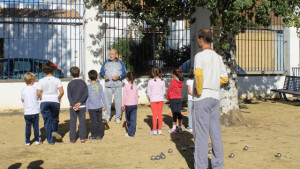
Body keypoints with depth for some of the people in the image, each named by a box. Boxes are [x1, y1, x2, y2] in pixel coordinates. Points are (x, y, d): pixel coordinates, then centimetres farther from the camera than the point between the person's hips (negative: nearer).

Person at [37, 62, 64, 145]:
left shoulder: (41, 81, -2)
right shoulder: (57, 80, -3)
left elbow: (38, 93, -10)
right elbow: (61, 92, -11)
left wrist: (42, 99, 8)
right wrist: (59, 98, 7)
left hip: (44, 102, 0)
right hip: (55, 102, 0)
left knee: (47, 121, 7)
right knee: (55, 118, 21)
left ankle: (50, 140, 10)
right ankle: (54, 131, -4)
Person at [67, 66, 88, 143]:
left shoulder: (70, 84, -3)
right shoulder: (83, 83, 0)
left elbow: (69, 96, -10)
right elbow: (86, 94, -7)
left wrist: (73, 105, -13)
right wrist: (80, 102, -10)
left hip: (73, 106, -1)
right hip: (82, 106, 1)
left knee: (73, 122, 5)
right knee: (82, 121, 8)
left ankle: (72, 139, 7)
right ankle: (82, 138, 9)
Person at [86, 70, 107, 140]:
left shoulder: (88, 87, -6)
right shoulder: (100, 85, 0)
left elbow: (87, 98, -3)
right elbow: (103, 96, 3)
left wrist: (87, 108, 4)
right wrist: (104, 105, 8)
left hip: (91, 107, -2)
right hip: (99, 107, 2)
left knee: (93, 122, 3)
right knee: (99, 121, 8)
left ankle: (93, 135, 10)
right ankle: (99, 135, 13)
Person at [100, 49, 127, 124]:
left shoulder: (120, 63, 7)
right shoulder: (106, 63, 11)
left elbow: (124, 73, 5)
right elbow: (101, 72, 11)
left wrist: (119, 77, -14)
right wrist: (104, 76, -10)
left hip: (117, 86, -1)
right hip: (108, 86, 1)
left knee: (118, 102, 0)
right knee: (107, 102, -2)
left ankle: (118, 117, 10)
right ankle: (106, 117, 8)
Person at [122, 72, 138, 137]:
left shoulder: (126, 86, -9)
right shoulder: (135, 86, 3)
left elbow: (124, 96, -7)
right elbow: (136, 96, 8)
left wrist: (123, 105, 0)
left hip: (128, 105, -3)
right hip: (134, 105, 3)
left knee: (128, 119, 12)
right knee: (133, 119, 3)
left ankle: (129, 133, 20)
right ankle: (132, 133, 2)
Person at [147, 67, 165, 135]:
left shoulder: (150, 81, -11)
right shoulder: (162, 81, -4)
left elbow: (148, 91, -4)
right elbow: (164, 91, 2)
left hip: (153, 99, -2)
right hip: (160, 99, 2)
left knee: (154, 115, 4)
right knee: (160, 114, 8)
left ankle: (154, 130, 8)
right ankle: (160, 130, 13)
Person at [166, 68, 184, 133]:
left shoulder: (172, 82, -14)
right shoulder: (181, 82, 3)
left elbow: (169, 91, -6)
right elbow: (180, 90, 10)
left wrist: (167, 97, 10)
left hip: (173, 99, -5)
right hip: (179, 98, 5)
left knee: (174, 113, -1)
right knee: (179, 113, 8)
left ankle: (174, 128, 2)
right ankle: (180, 127, 11)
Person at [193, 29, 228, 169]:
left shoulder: (200, 55, -10)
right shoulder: (218, 57, 12)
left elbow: (198, 73, -28)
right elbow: (224, 78, 14)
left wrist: (199, 90, -16)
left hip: (202, 98, -7)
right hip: (215, 97, 7)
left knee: (201, 133, -3)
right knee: (215, 132, 11)